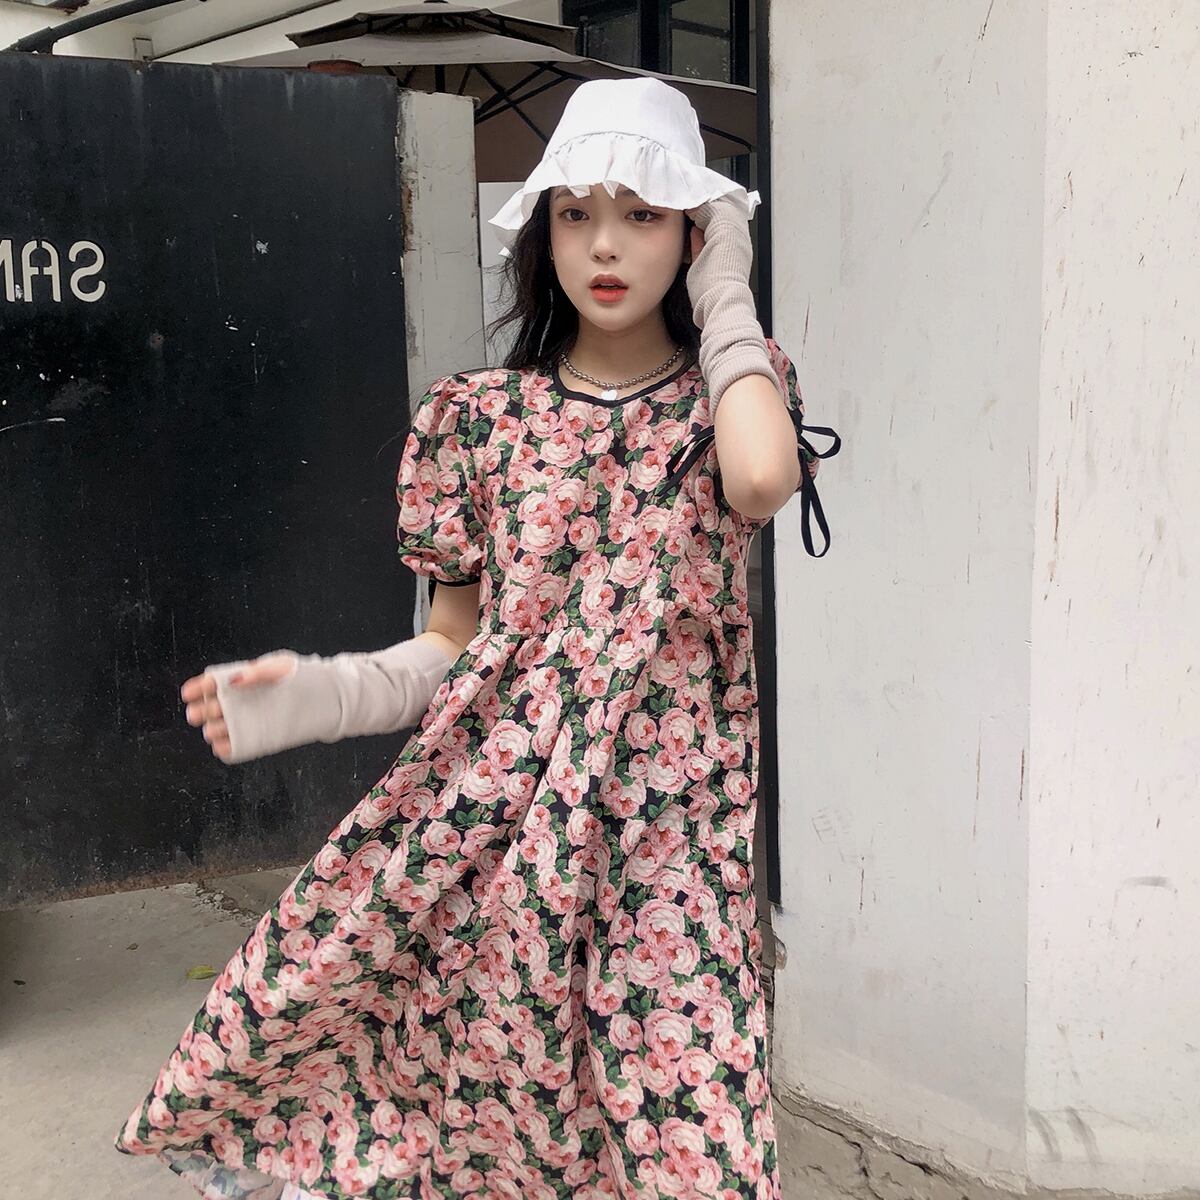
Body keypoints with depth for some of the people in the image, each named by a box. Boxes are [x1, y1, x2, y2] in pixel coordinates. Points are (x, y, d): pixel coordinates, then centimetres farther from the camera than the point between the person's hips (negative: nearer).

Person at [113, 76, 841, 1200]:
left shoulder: (728, 398, 4)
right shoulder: (483, 415, 5)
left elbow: (762, 480, -23)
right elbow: (456, 644, 8)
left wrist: (723, 304, -6)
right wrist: (314, 696, -10)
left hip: (658, 824, -1)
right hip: (484, 822, 1)